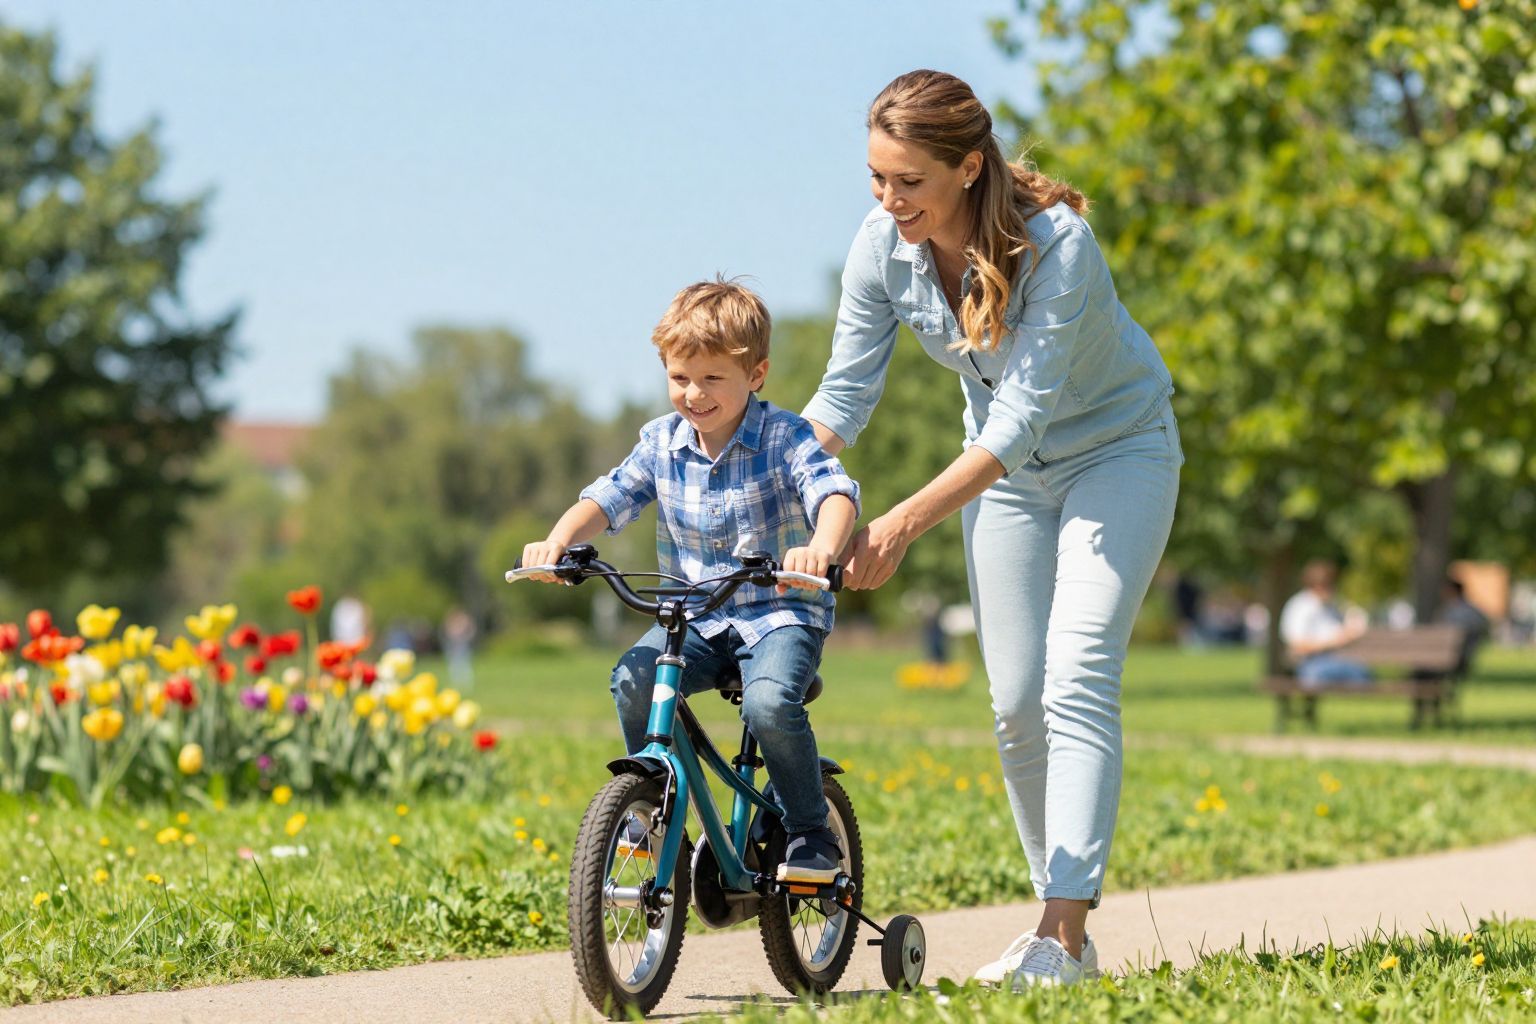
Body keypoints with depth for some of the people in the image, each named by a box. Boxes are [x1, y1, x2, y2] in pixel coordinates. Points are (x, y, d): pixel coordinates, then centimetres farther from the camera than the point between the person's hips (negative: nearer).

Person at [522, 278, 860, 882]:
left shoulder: (784, 439, -11)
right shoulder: (662, 443, 3)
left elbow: (835, 492, -26)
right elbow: (608, 498, -1)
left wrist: (822, 547, -50)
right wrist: (559, 540, -23)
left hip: (781, 612, -4)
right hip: (696, 617, 4)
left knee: (769, 702, -32)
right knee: (634, 681, -23)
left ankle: (812, 831, -9)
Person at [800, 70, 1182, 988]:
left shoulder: (1056, 243, -33)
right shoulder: (883, 250, -17)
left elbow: (1023, 416, -34)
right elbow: (844, 395, -10)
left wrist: (906, 522, -39)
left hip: (1115, 450, -5)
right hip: (1005, 466, 5)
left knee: (1077, 684, -17)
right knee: (1017, 702, 4)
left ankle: (1065, 932, -20)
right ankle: (1062, 917, 14)